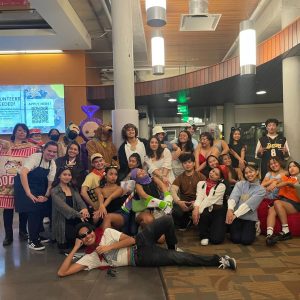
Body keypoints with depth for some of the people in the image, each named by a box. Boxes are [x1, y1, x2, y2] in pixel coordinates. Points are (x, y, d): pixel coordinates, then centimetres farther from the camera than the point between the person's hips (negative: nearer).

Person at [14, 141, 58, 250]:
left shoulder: (53, 164, -3)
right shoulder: (35, 157, -23)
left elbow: (50, 182, 1)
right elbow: (22, 173, -35)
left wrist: (46, 196, -15)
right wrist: (28, 193, -36)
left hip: (39, 188, 7)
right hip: (24, 185, -7)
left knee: (41, 209, 5)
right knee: (33, 210, -12)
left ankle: (37, 235, 25)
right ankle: (32, 240, 1)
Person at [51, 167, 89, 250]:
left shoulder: (73, 189, 14)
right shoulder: (54, 191, -5)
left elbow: (79, 201, -3)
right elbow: (63, 206, -20)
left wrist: (84, 208, -28)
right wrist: (79, 214, -34)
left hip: (74, 219, 5)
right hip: (62, 222, -5)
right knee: (77, 235, -28)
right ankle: (63, 242, 4)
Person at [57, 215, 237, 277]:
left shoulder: (106, 232, 5)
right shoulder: (90, 257, 0)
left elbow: (130, 239, -3)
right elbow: (62, 272, -8)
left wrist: (109, 247, -13)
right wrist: (75, 248, -11)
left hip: (140, 243, 3)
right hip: (140, 259, -3)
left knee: (167, 220, -19)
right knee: (180, 259, -17)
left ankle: (172, 248, 9)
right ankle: (218, 260, -5)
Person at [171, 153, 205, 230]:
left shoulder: (200, 176, 8)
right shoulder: (179, 178, 12)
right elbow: (173, 190, -6)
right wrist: (178, 201, -27)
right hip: (183, 202, 1)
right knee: (176, 212, -32)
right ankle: (182, 226, 5)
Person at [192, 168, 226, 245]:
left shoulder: (221, 186, -1)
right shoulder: (201, 183, 9)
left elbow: (210, 199, -14)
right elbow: (199, 197, -9)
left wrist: (199, 210, -25)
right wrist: (196, 208, -29)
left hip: (217, 211, -2)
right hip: (205, 210, 2)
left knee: (216, 239, -19)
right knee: (203, 214, -36)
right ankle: (204, 235, -6)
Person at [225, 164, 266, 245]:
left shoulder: (261, 190, -2)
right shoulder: (240, 184, 3)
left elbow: (249, 204, -16)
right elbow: (233, 196, -15)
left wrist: (235, 214, -28)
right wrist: (230, 209, -36)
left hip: (249, 218, 0)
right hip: (236, 216, 1)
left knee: (246, 240, -15)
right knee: (236, 239, -15)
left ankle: (253, 229, 17)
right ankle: (232, 228, 19)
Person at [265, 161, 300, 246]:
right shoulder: (285, 177, 23)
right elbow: (277, 185, 5)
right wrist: (288, 183, -8)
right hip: (282, 201, 3)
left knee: (277, 202, -32)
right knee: (271, 210, -30)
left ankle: (286, 231, -27)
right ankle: (269, 235, -49)